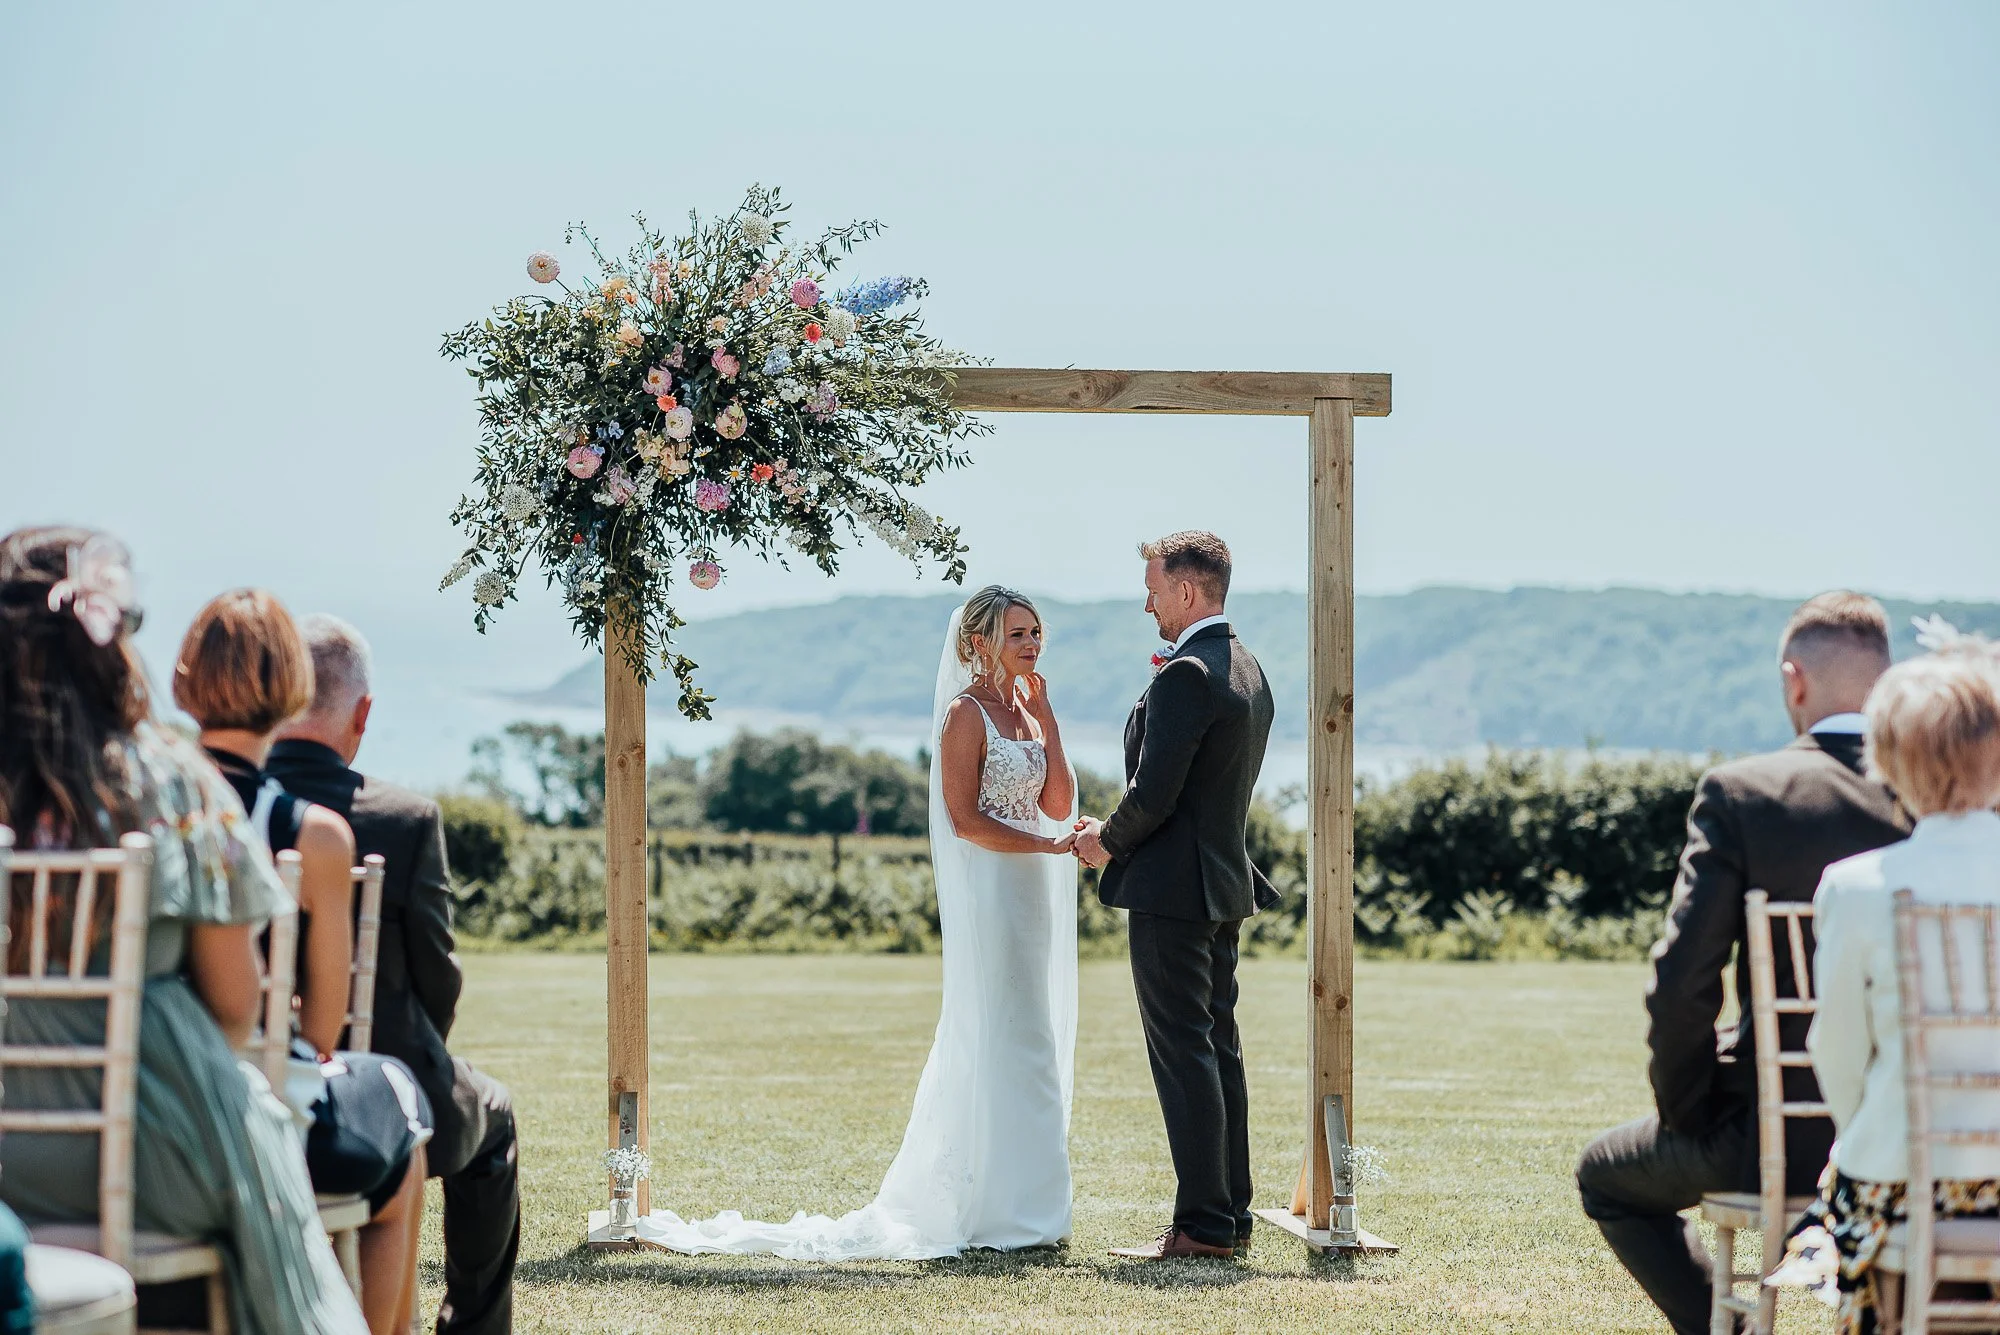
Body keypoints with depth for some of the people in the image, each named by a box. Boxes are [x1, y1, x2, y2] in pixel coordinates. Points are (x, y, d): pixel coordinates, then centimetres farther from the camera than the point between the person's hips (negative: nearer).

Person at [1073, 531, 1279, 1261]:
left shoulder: (1185, 677, -18)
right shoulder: (1248, 671, 13)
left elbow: (1153, 793, -21)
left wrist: (1107, 839, -2)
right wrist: (1121, 831, 13)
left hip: (1172, 886, -10)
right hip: (1226, 879, 10)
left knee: (1184, 1054, -7)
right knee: (1219, 1048, 13)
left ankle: (1203, 1224, -5)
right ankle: (1231, 1215, 18)